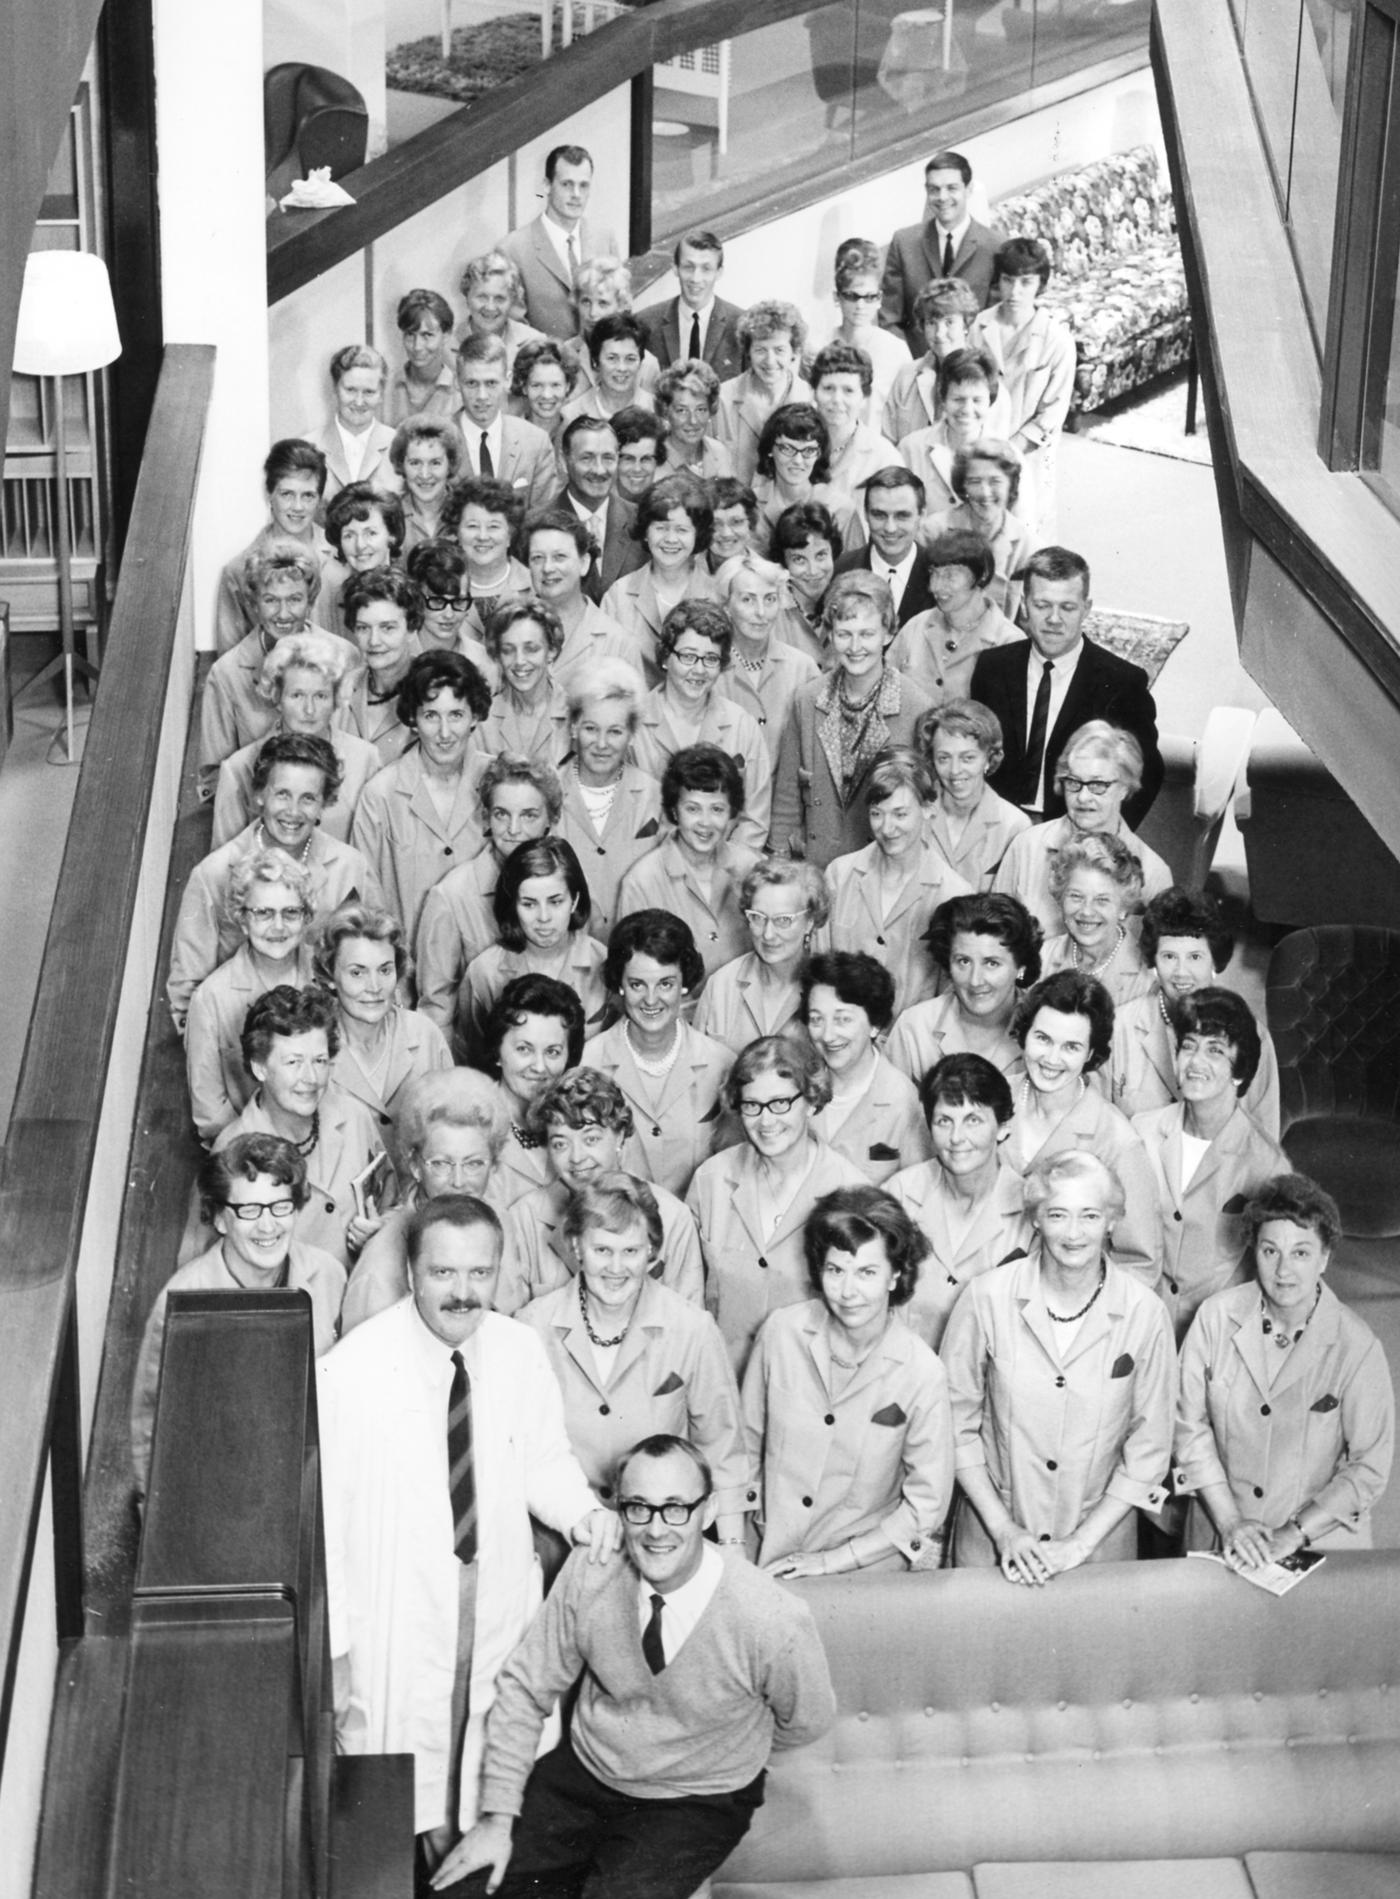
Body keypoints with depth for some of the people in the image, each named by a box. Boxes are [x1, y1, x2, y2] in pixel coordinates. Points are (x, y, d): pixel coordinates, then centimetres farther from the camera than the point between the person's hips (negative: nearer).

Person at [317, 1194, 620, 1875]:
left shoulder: (521, 1352, -7)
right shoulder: (350, 1373, -19)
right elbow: (324, 1517, -14)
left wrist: (580, 1510, -13)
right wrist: (332, 1652, -11)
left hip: (502, 1614, 4)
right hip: (395, 1627, -4)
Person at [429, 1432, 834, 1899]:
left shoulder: (772, 1622, -25)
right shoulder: (589, 1574, -16)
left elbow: (806, 1721, -4)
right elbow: (525, 1690, -4)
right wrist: (498, 1819, -7)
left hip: (695, 1806, -3)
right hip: (581, 1774, 3)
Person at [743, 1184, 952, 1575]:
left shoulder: (921, 1373, -11)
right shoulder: (781, 1332, -4)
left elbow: (926, 1505, -3)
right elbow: (747, 1442, 8)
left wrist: (832, 1561, -5)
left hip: (865, 1573, -1)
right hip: (768, 1562, 2)